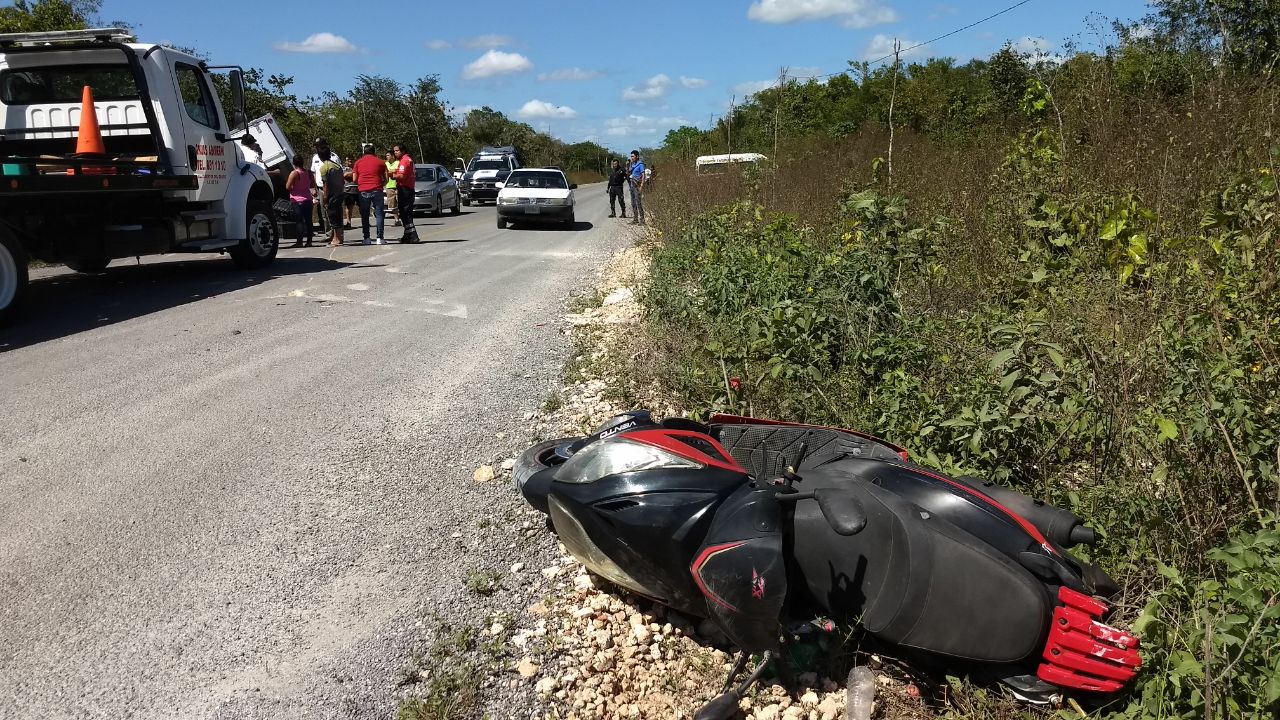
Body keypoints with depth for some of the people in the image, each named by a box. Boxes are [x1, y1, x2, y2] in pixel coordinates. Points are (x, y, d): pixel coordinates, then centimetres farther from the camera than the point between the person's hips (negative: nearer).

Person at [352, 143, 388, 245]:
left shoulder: (358, 162, 9)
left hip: (363, 191, 1)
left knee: (365, 216, 7)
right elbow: (386, 179, 5)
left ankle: (366, 238, 4)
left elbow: (354, 179, 6)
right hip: (377, 191, -1)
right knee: (379, 214, 2)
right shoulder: (380, 162, 7)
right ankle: (380, 238, -4)